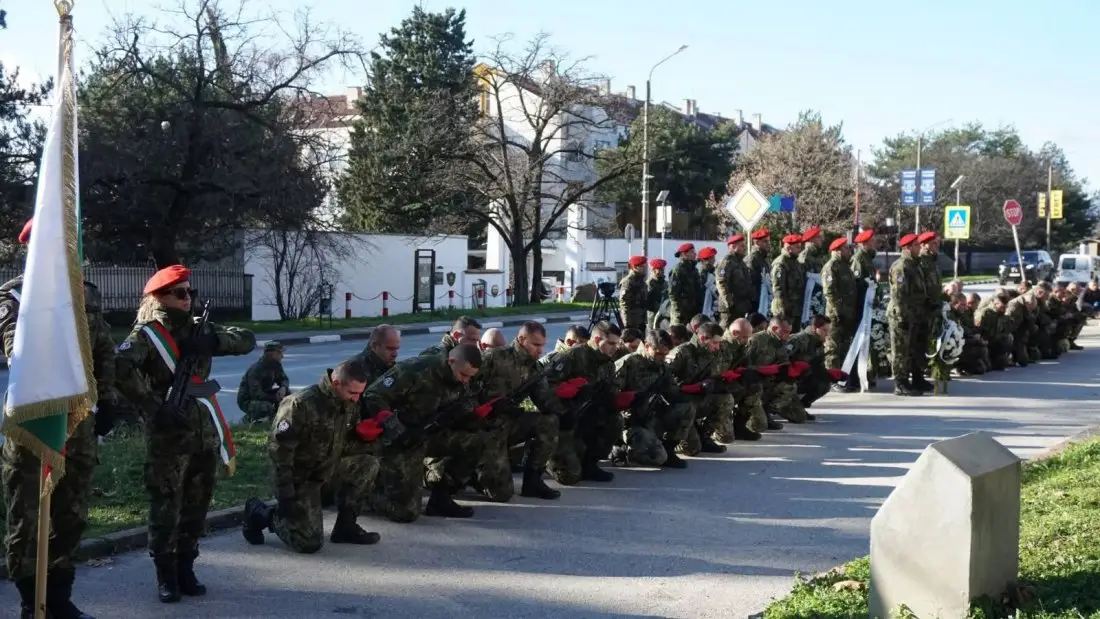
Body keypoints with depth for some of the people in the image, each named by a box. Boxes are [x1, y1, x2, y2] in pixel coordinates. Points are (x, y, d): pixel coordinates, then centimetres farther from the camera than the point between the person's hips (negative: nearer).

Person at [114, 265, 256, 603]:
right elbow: (121, 369, -22)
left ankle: (185, 569, 23)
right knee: (165, 508, -1)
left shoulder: (199, 328, 13)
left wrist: (214, 340, -12)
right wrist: (154, 406, -24)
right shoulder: (146, 334, -5)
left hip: (205, 433, 6)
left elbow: (247, 340, 8)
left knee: (196, 507, 11)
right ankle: (166, 576, 9)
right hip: (168, 435, -6)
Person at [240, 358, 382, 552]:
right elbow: (279, 451, -25)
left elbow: (345, 447, 3)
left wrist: (363, 436, -20)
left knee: (368, 464, -11)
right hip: (299, 475, -7)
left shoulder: (350, 404, -5)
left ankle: (345, 526, 1)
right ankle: (260, 513, 12)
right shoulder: (302, 405, -27)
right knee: (309, 543, -12)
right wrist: (286, 497, -25)